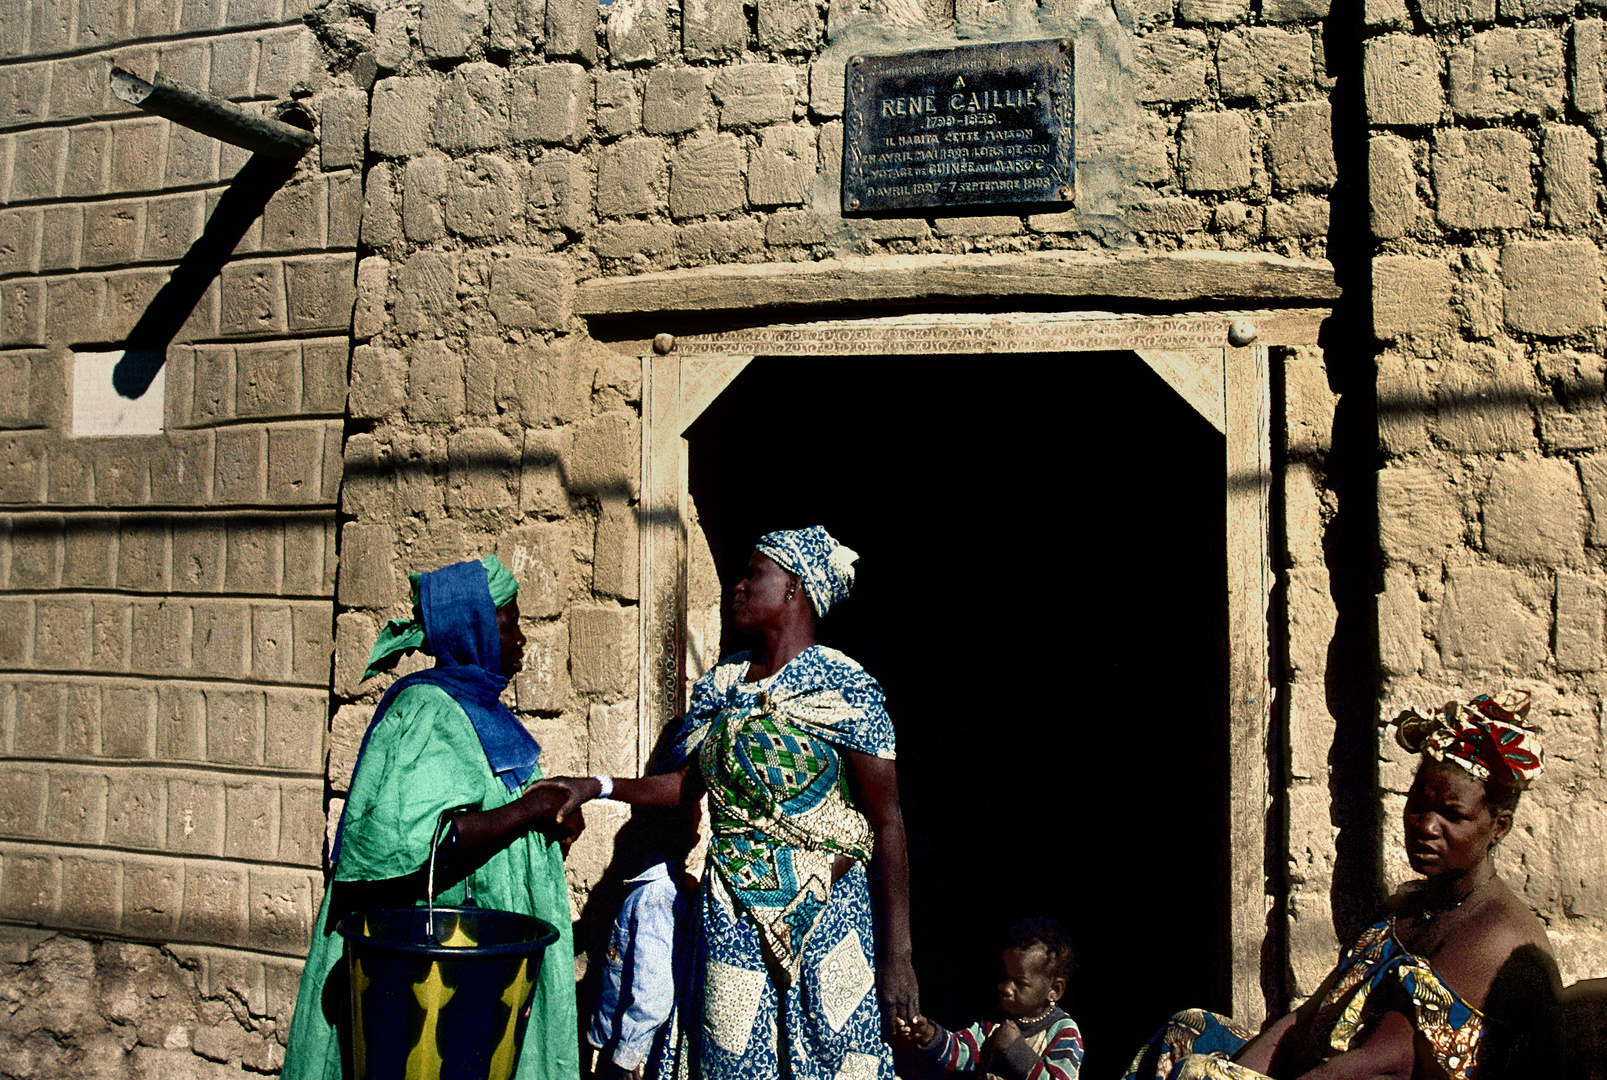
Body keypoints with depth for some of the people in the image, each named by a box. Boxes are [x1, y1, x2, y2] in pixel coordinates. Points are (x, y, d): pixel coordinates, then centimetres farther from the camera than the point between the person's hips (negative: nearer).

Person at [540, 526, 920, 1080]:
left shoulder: (846, 689, -11)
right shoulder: (720, 683, 7)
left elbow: (887, 824, -12)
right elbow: (684, 783, 15)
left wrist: (897, 954, -15)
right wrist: (595, 786, 1)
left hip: (826, 920, -5)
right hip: (732, 916, 5)